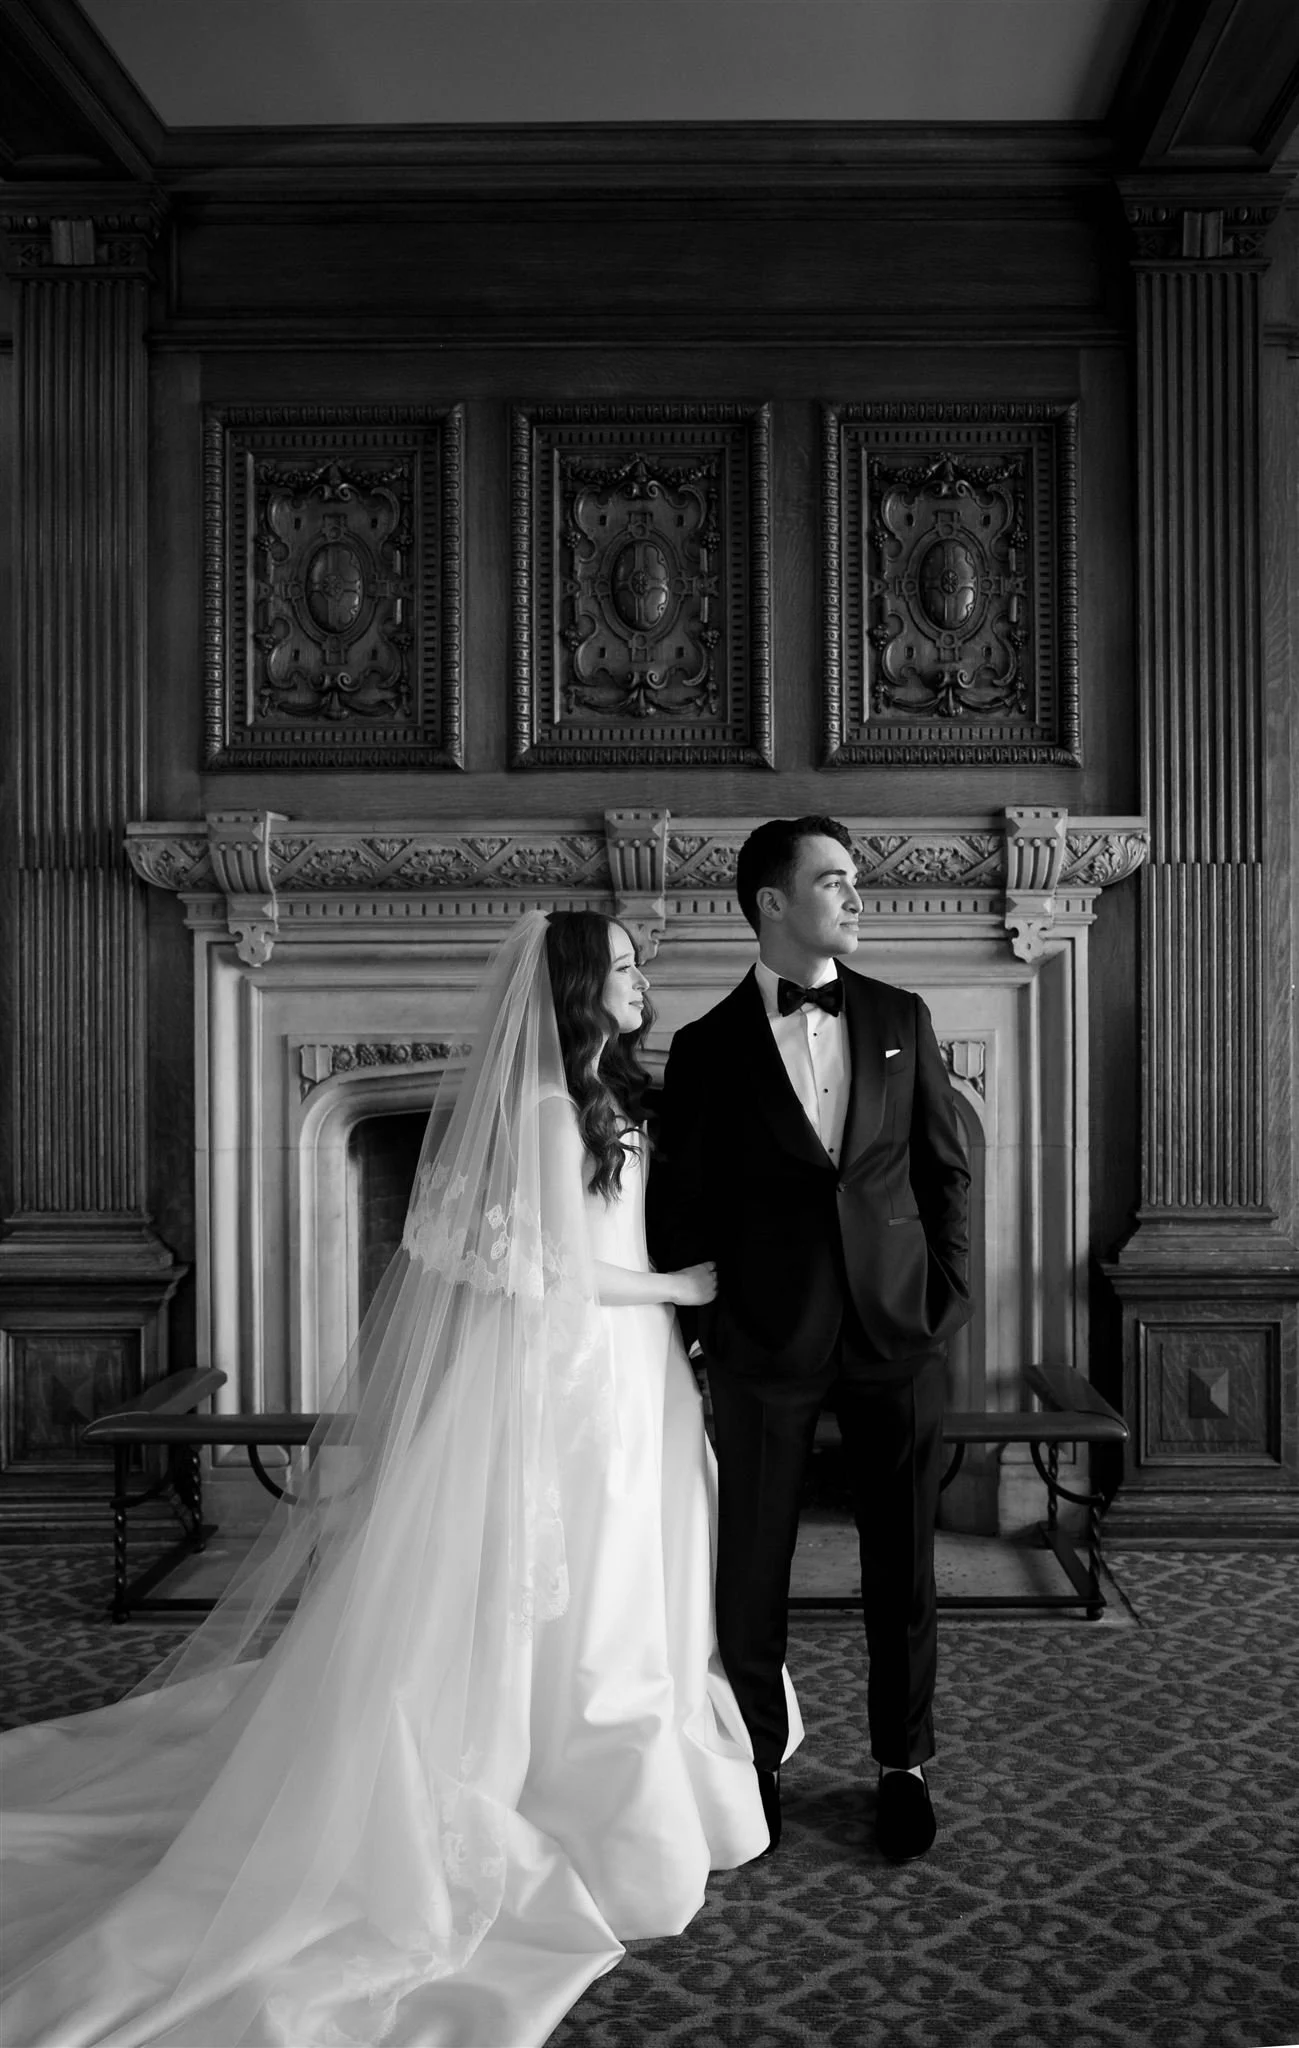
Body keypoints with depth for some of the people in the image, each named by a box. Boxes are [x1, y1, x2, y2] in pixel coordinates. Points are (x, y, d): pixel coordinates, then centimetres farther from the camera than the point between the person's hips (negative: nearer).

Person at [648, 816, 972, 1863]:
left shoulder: (902, 1019, 6)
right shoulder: (708, 1046, -1)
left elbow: (946, 1169, 8)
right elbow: (681, 1204, 3)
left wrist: (948, 1302, 2)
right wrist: (691, 1323, 0)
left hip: (897, 1333, 2)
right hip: (765, 1343, -1)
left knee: (903, 1565, 11)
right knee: (751, 1567, 8)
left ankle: (904, 1764, 30)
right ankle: (756, 1761, 29)